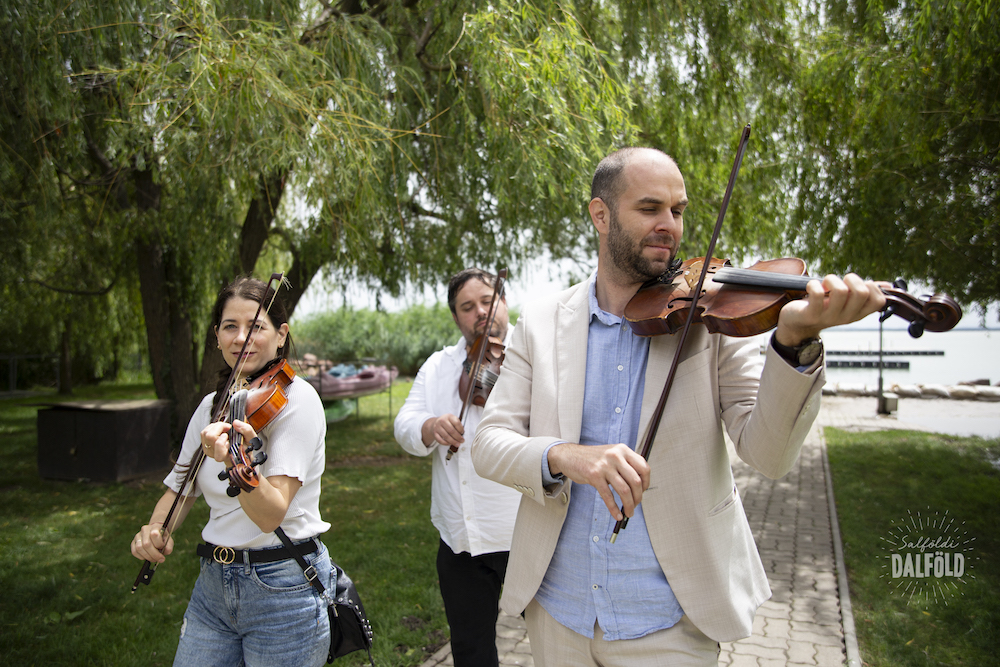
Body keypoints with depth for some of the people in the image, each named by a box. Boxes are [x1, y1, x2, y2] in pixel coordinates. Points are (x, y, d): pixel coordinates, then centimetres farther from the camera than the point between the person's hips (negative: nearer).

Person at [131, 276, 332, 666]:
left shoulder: (296, 397, -15)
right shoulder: (212, 406, 5)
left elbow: (272, 514, -24)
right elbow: (179, 488, 11)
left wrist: (236, 463, -43)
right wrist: (155, 529, -10)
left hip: (283, 591, -6)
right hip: (212, 585, 6)